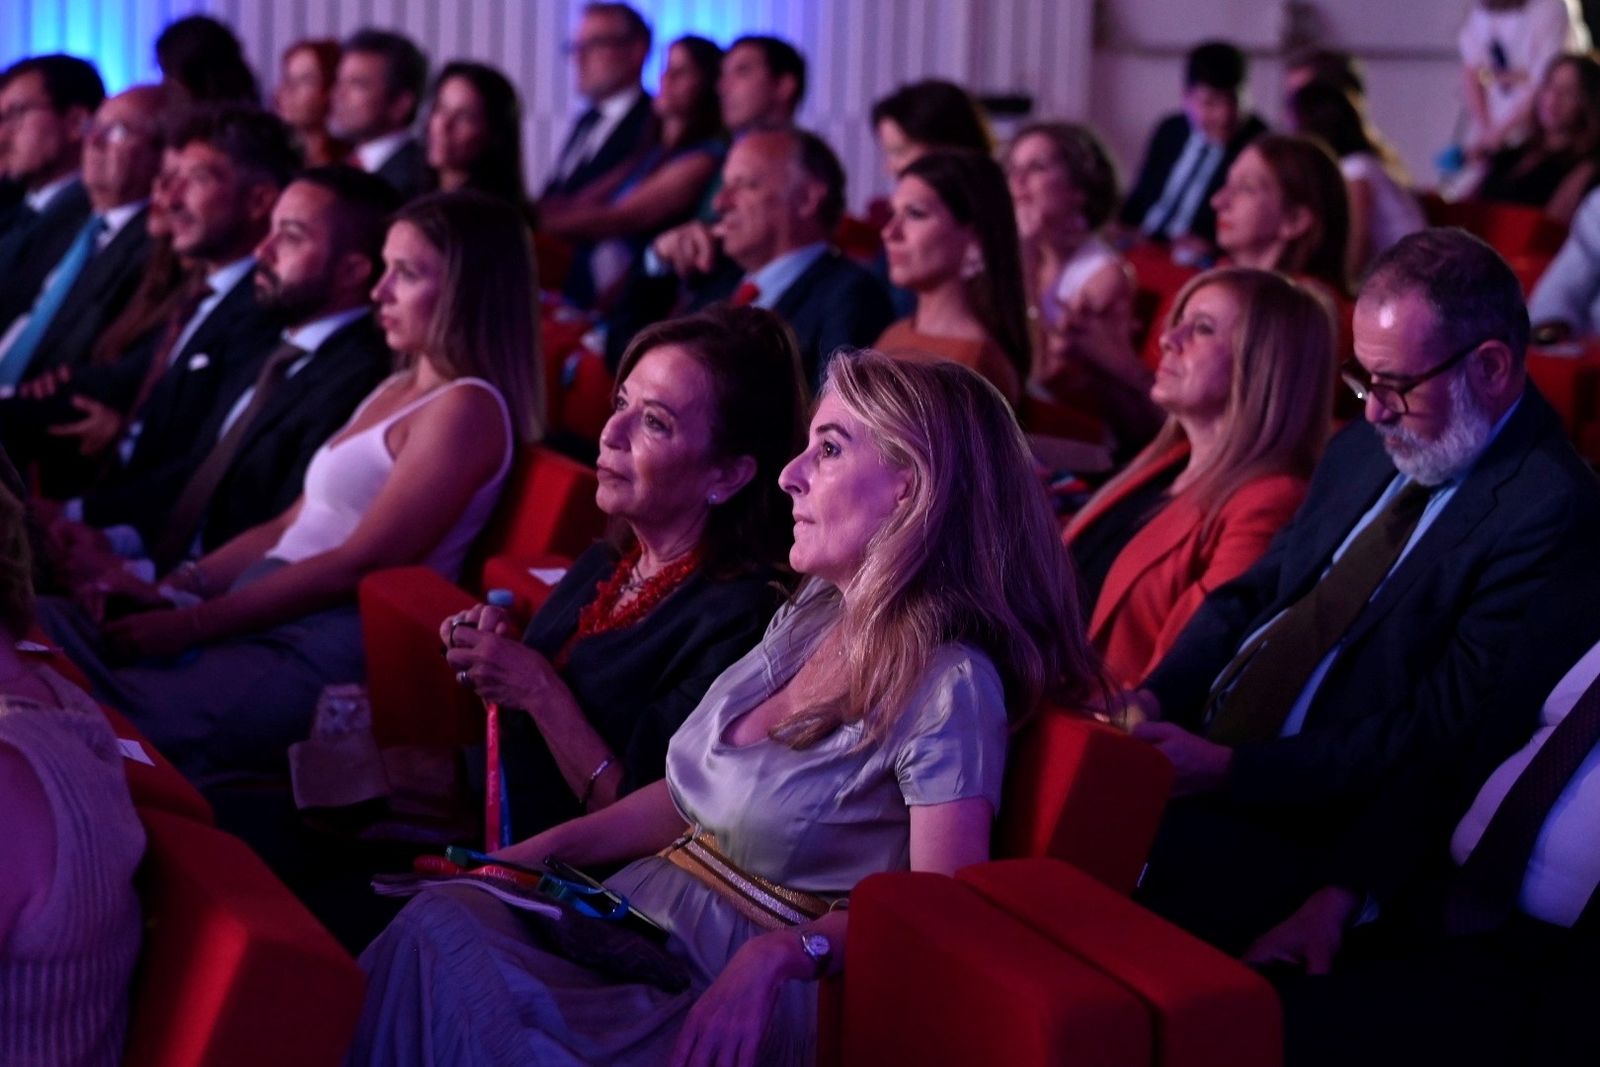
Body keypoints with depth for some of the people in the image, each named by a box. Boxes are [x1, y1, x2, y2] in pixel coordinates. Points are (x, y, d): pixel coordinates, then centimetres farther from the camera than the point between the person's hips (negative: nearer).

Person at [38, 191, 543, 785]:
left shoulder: (468, 408, -6)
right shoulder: (396, 391, 24)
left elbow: (356, 565, -13)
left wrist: (193, 622, -13)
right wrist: (176, 587, 5)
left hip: (332, 643, -9)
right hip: (264, 618, 9)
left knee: (124, 721, -33)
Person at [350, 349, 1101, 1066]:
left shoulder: (946, 684, -14)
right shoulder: (809, 616, 13)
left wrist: (784, 952, -32)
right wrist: (550, 845, 8)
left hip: (730, 999, -8)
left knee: (439, 939, -27)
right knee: (442, 917, -20)